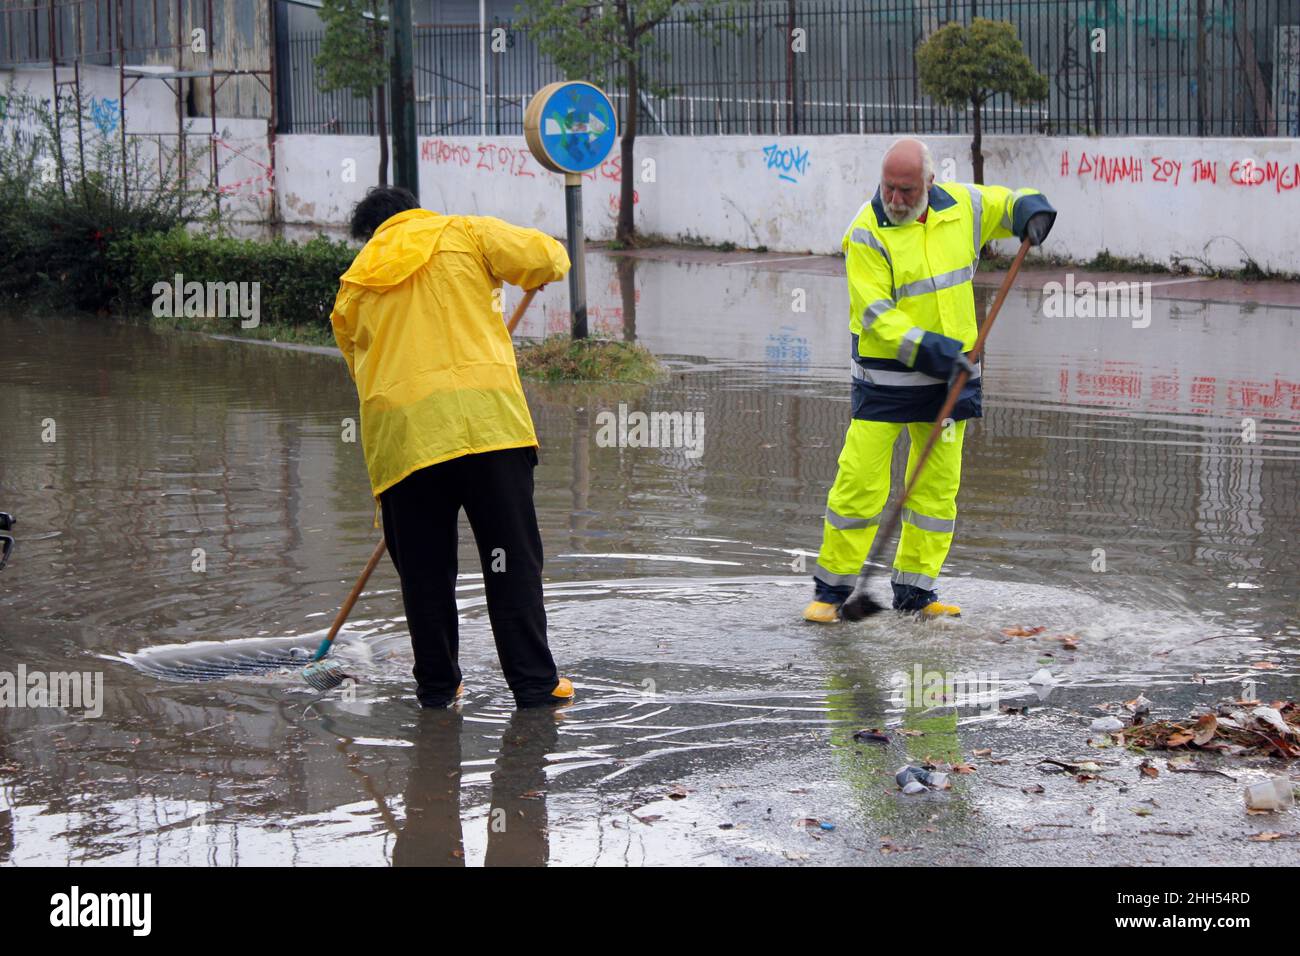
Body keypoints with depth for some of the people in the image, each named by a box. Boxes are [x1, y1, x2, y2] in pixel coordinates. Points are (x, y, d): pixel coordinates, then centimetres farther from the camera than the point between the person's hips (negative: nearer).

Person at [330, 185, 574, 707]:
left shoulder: (353, 287, 22)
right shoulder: (464, 234, 13)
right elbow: (547, 257, 2)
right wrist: (545, 267, 25)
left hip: (400, 434, 3)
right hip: (485, 417, -3)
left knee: (424, 569, 12)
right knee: (511, 558, 1)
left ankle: (436, 684, 17)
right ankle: (535, 682, 0)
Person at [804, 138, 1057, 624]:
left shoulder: (960, 206, 0)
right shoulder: (867, 234, -14)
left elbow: (1006, 202, 17)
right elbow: (876, 315, -18)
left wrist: (1031, 211, -7)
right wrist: (928, 349, -28)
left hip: (949, 373, 5)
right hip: (885, 374, -5)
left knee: (939, 484, 9)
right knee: (860, 480, -7)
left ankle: (915, 589, 20)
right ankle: (832, 588, 6)